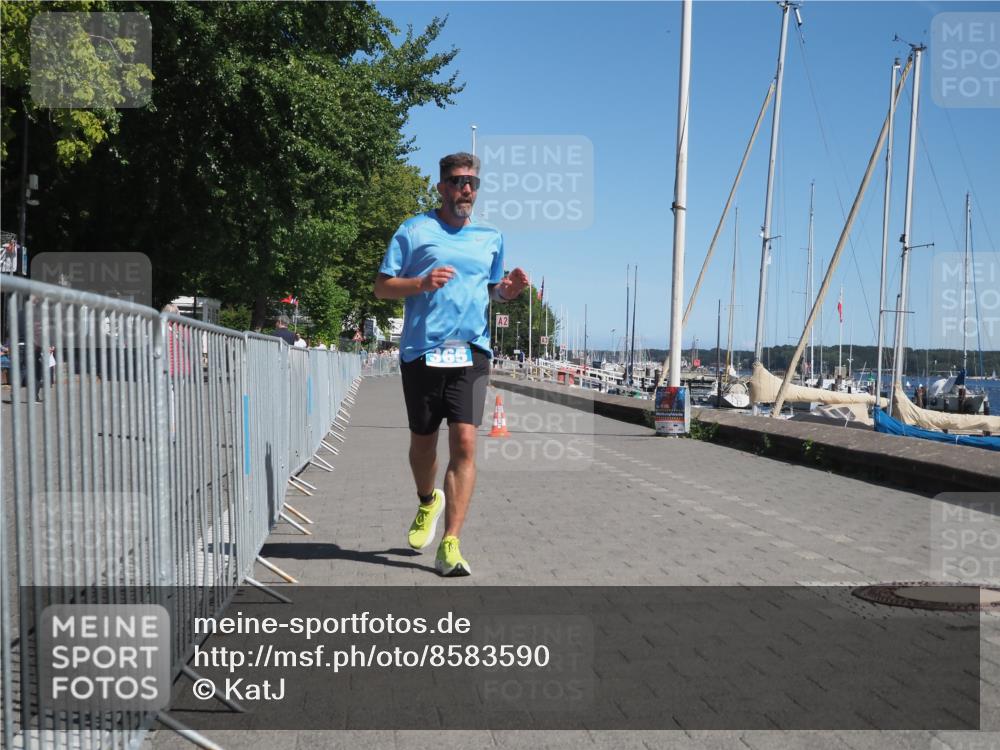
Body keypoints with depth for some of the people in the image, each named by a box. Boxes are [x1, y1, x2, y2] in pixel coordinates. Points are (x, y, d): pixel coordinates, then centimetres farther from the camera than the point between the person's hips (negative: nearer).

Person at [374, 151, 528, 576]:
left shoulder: (491, 237, 15)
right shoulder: (414, 230, 4)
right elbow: (382, 287, 2)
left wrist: (508, 290, 3)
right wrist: (422, 283, -16)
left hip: (471, 352, 1)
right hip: (421, 352, -1)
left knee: (464, 443, -11)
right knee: (422, 441, 11)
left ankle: (450, 544, -9)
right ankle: (428, 503, 43)